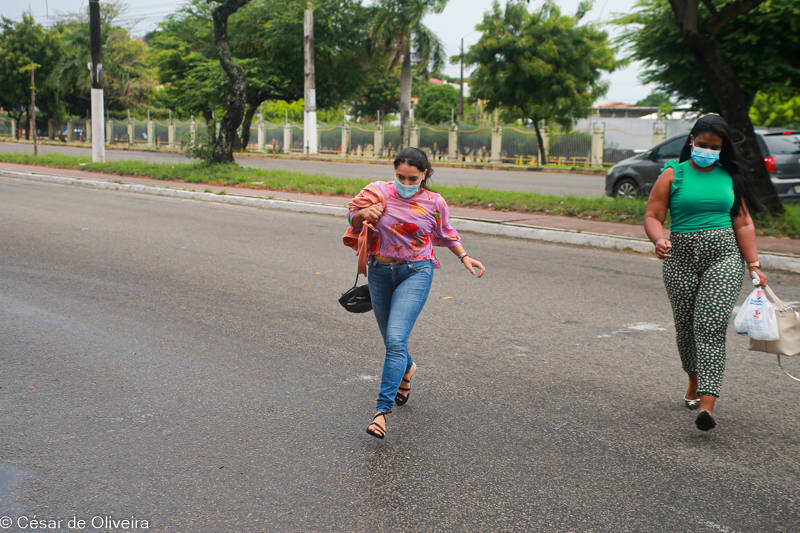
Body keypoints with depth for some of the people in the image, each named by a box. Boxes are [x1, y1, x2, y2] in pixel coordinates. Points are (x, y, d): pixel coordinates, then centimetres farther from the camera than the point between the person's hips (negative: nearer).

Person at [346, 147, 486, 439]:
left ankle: (382, 409, -17)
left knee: (395, 340, -18)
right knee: (391, 341, 16)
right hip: (380, 272, 3)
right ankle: (407, 369, 52)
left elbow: (446, 233, 16)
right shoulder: (379, 192, -3)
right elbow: (354, 221, 8)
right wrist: (363, 214, -14)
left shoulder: (434, 202, -2)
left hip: (415, 273, -3)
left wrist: (464, 256, 5)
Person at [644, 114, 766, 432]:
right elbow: (652, 216, 0)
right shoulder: (672, 175, 4)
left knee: (711, 327, -13)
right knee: (686, 327, 7)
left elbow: (743, 224, 11)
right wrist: (659, 240, -21)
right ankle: (694, 383, 34)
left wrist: (753, 265, 4)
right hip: (681, 260, 1)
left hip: (723, 258, 0)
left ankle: (707, 405, -20)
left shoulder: (730, 177, 10)